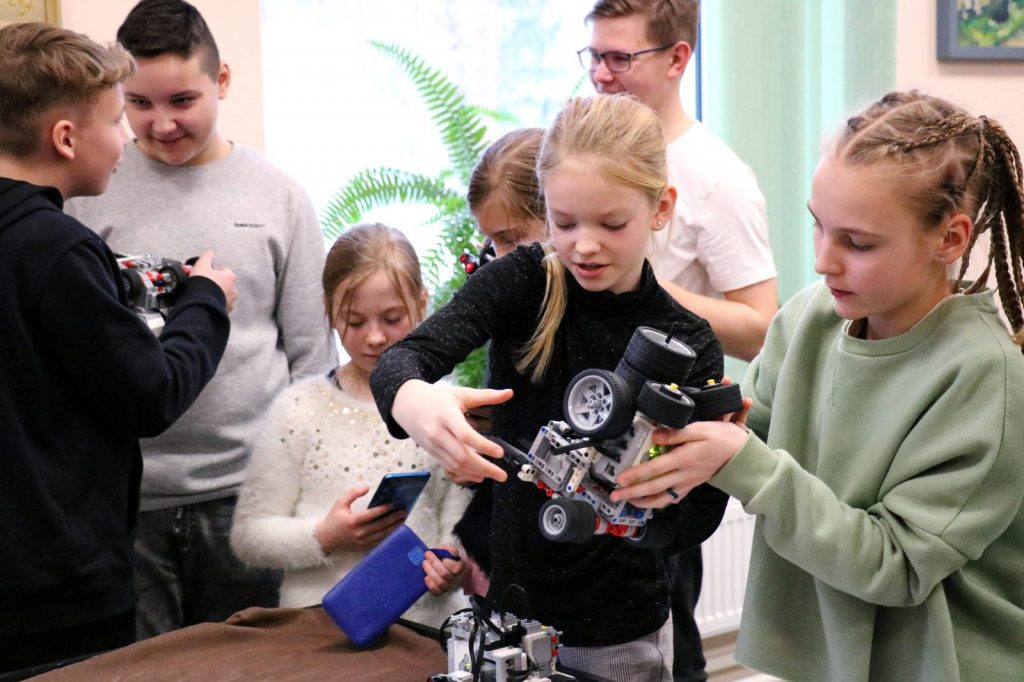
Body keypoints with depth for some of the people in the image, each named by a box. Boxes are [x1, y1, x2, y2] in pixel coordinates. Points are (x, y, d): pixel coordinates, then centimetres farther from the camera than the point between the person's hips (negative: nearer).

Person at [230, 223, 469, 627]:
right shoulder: (302, 408, 5)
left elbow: (462, 527, 9)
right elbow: (247, 533, 5)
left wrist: (451, 566, -12)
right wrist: (324, 538, -10)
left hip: (424, 627, 2)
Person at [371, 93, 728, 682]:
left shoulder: (688, 345, -11)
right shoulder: (523, 283, -10)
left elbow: (694, 524, -11)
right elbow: (399, 360, -24)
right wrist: (416, 402, -47)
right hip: (507, 607, 1)